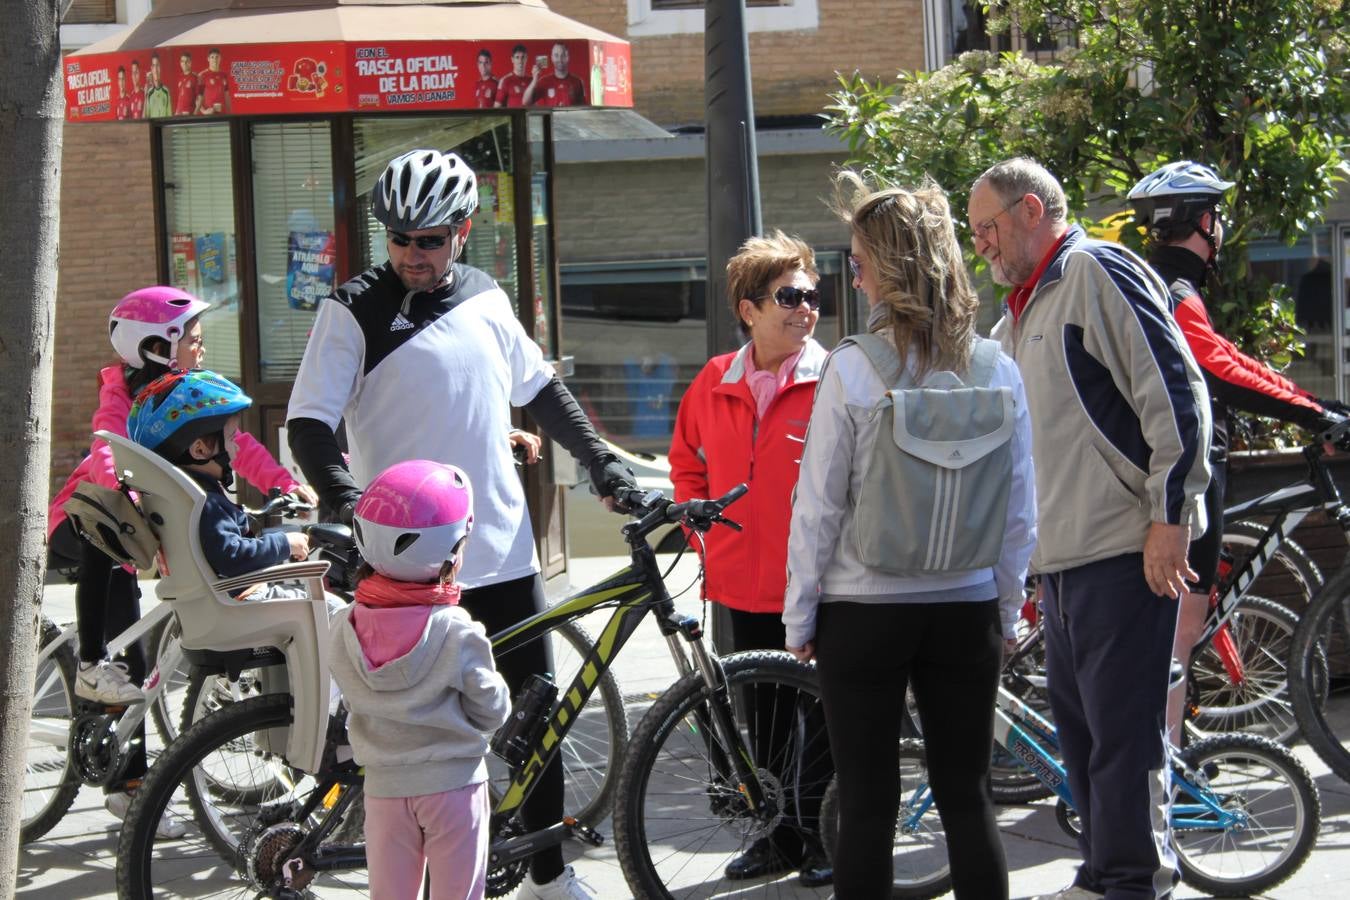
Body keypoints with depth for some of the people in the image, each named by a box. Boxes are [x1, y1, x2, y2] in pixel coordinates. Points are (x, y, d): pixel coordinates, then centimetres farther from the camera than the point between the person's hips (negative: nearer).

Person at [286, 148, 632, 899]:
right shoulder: (355, 310, -5)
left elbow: (541, 391, 22)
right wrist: (351, 507, -25)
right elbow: (309, 425, -10)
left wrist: (603, 464, 14)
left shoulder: (487, 301, 9)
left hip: (505, 553, 5)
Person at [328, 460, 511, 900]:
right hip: (453, 781, -3)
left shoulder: (345, 629, -8)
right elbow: (490, 713, -10)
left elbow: (353, 704, 3)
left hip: (384, 785, 3)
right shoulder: (457, 633, -19)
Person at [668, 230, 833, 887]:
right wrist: (704, 531, 11)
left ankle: (826, 838, 17)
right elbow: (687, 462, 21)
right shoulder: (715, 383, 5)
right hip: (742, 584, 5)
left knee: (821, 710, 4)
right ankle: (779, 837, 26)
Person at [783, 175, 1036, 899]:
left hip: (865, 613, -3)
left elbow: (817, 508, -9)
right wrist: (1005, 608, 16)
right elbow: (1020, 513, 4)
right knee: (967, 797, 11)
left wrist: (799, 618, 2)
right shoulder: (998, 370, -2)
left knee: (867, 804, 4)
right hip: (968, 612, 3)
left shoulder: (852, 371, -13)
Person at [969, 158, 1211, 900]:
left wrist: (1170, 515, -17)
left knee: (1122, 727, -7)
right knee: (1078, 726, 12)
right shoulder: (1018, 318, 21)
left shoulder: (1100, 273, -7)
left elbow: (1175, 392, -14)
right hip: (1061, 555, 9)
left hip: (1124, 550, -9)